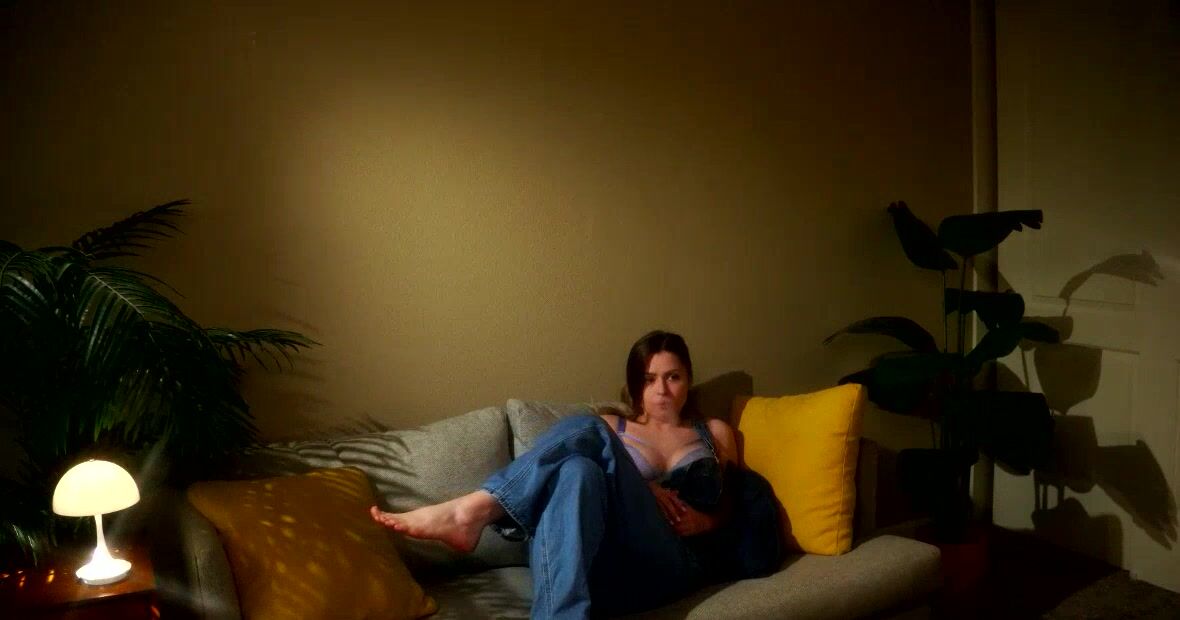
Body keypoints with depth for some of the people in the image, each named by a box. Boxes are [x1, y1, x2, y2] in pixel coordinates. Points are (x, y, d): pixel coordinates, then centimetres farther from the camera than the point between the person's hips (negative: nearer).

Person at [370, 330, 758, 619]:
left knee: (585, 432, -25)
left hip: (671, 565, -1)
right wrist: (641, 493, -8)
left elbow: (734, 510, 24)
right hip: (605, 558, 1)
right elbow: (595, 475, 9)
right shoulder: (610, 427, 24)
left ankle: (474, 510, -36)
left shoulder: (715, 433, 25)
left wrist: (705, 520, 2)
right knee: (576, 472, -36)